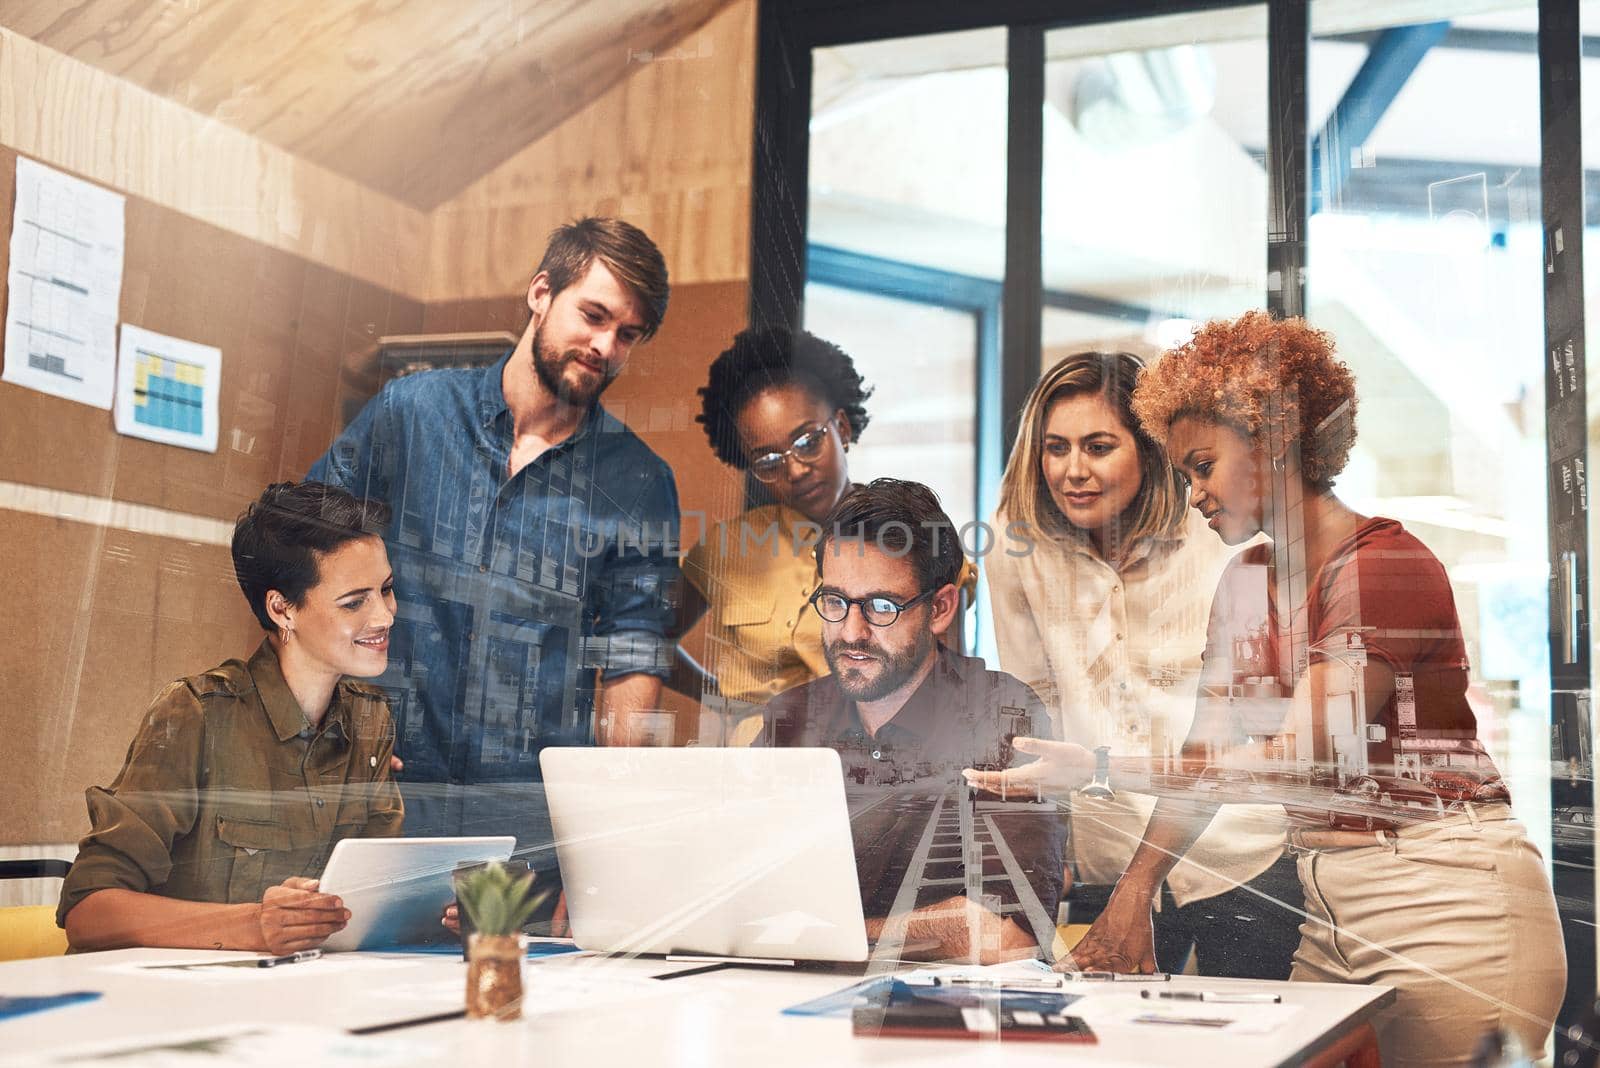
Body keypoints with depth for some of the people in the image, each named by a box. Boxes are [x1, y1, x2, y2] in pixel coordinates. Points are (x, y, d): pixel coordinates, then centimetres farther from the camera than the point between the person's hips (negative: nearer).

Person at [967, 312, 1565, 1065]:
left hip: (1449, 908, -7)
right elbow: (1208, 753, 7)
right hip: (1330, 909, 7)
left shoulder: (1387, 566, -14)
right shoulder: (1247, 582, 12)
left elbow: (1298, 758, -21)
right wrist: (1134, 890, -7)